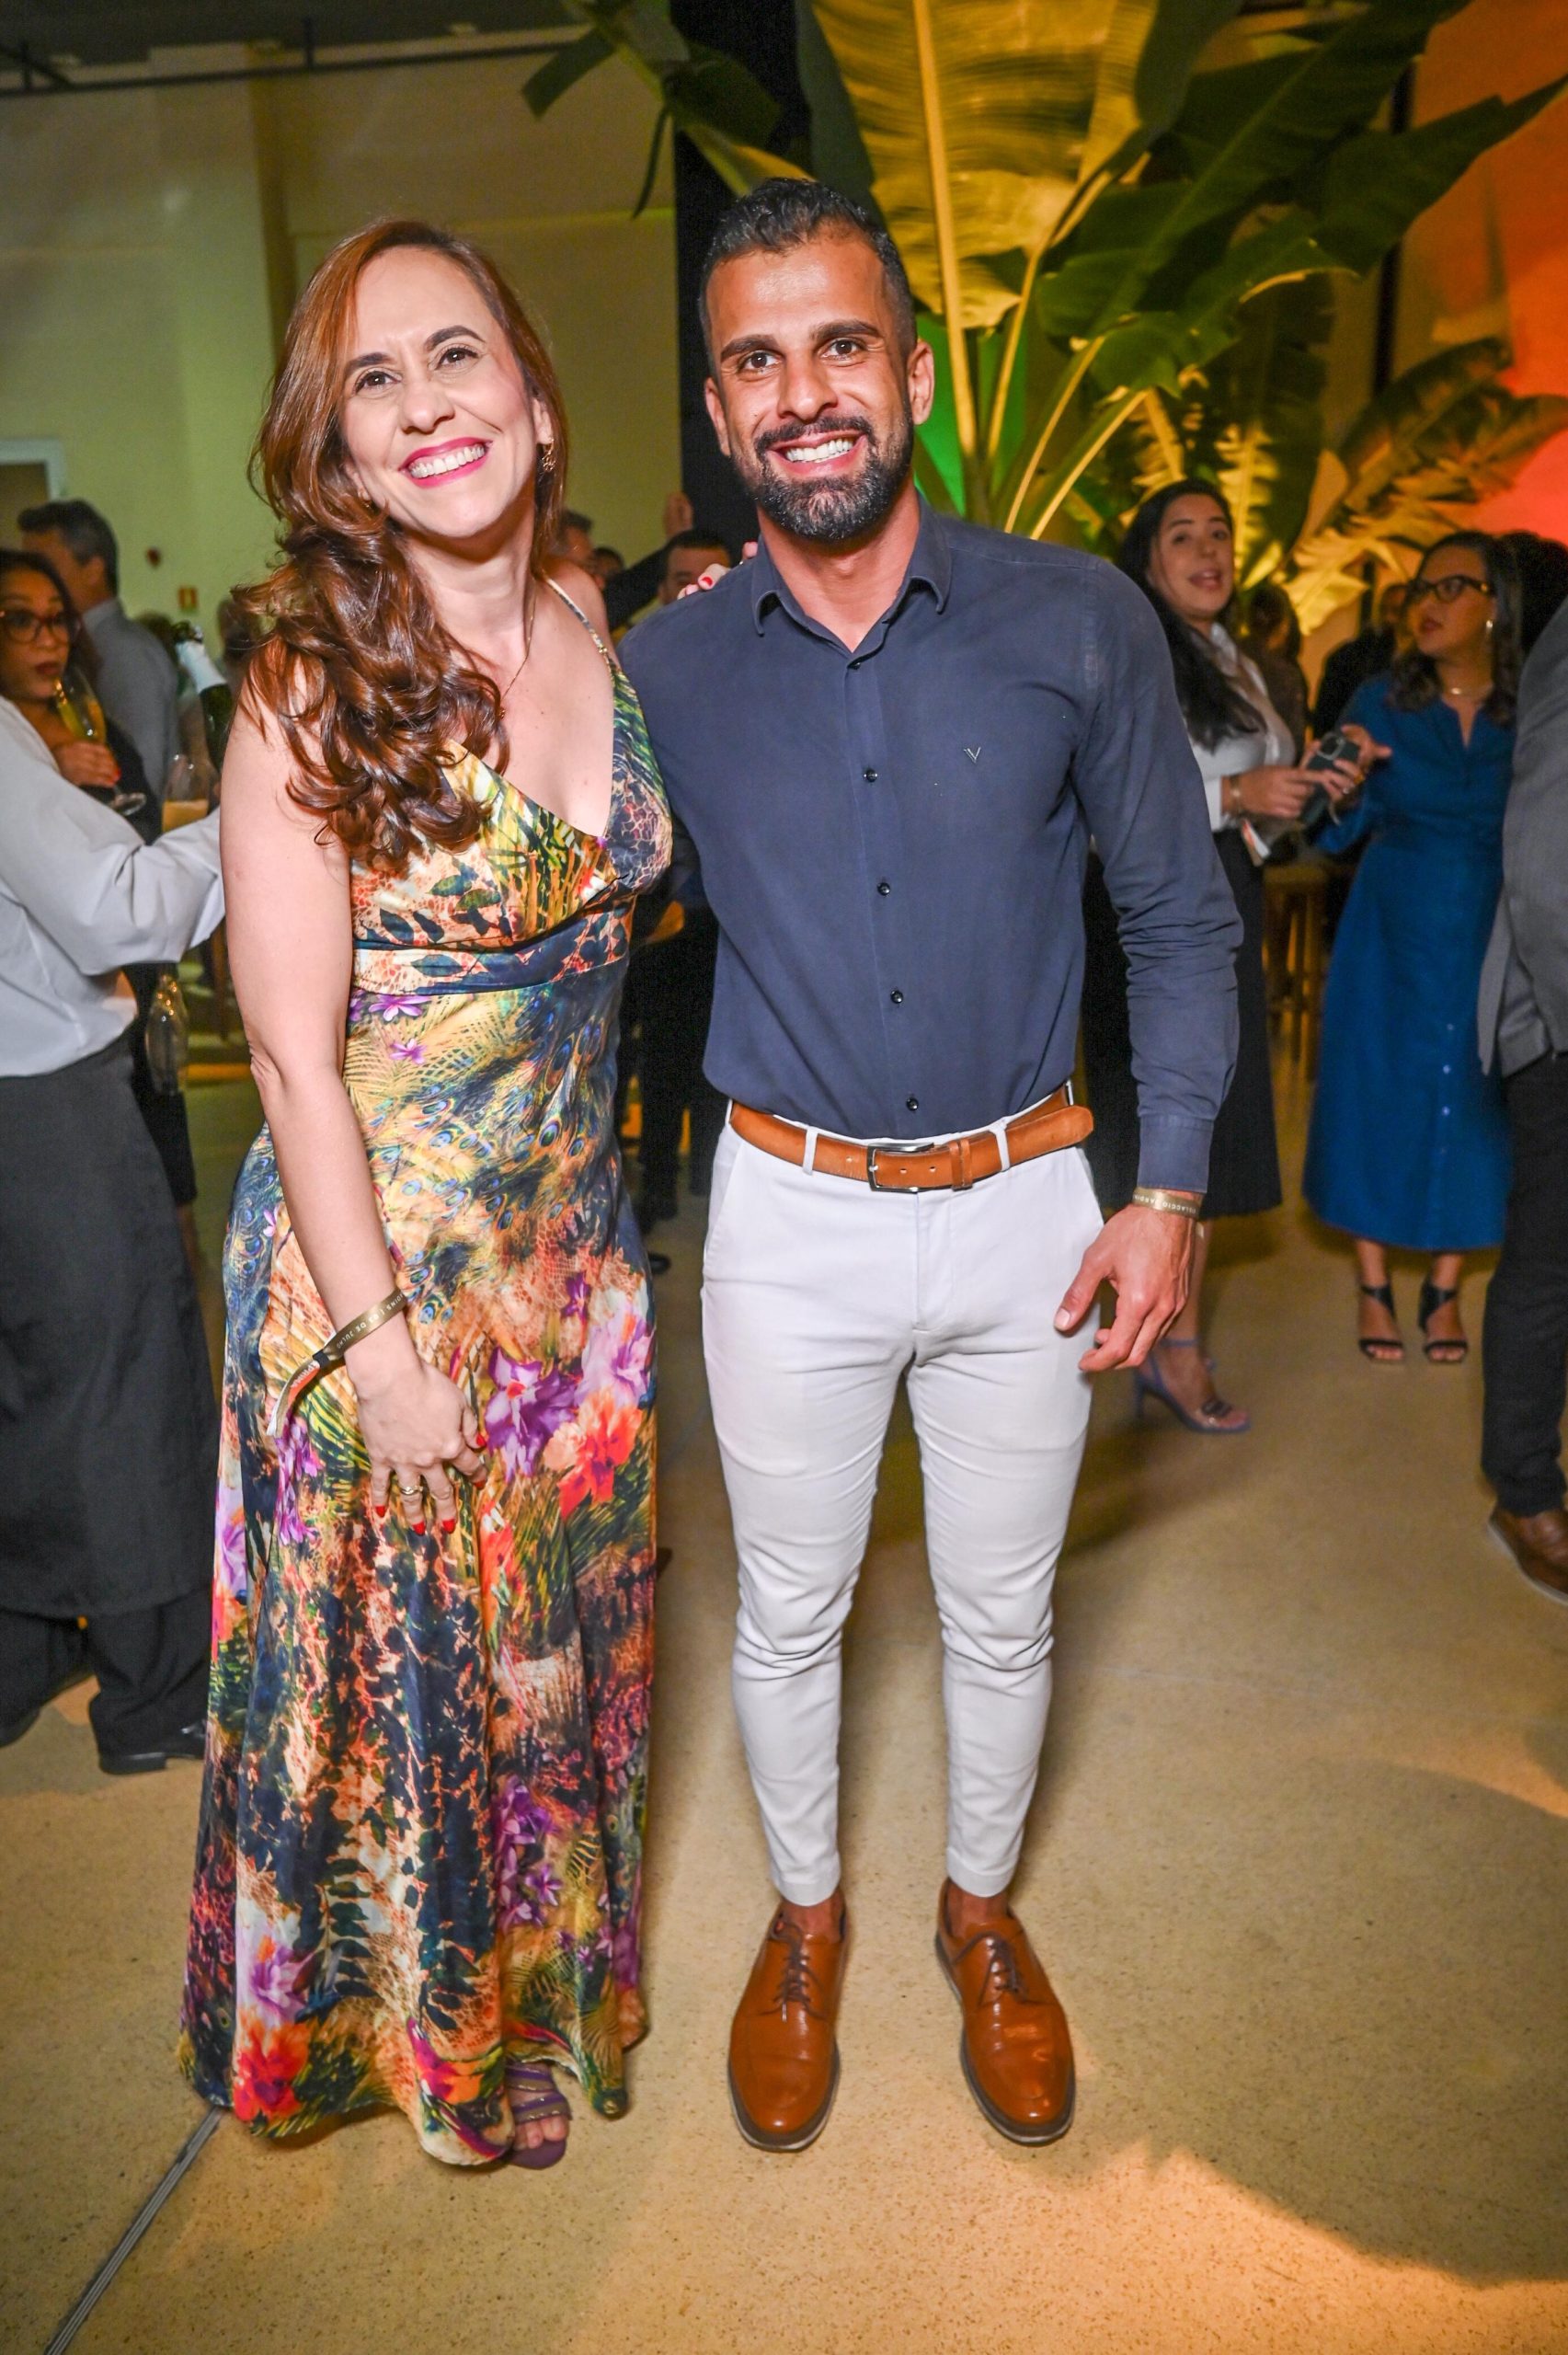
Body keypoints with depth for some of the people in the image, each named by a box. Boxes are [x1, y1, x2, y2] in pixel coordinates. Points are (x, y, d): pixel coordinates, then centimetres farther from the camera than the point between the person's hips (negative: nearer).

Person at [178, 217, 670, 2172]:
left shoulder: (599, 626, 1)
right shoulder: (311, 683, -16)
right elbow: (292, 1053, -16)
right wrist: (380, 1339, -15)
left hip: (570, 1242, 6)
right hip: (376, 1253, -5)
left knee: (564, 1625, 21)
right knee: (404, 1652, 14)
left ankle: (558, 1967, 50)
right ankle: (415, 2013, 44)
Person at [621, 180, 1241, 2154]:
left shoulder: (1079, 624, -7)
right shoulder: (662, 673, -4)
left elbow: (1179, 915, 1)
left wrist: (1169, 1191, -4)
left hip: (1025, 1208, 0)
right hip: (789, 1216, 1)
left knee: (1001, 1612, 17)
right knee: (787, 1613, 16)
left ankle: (981, 1908, 44)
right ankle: (805, 1917, 43)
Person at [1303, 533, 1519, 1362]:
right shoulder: (1380, 701, -2)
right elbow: (1336, 833, -7)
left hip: (1491, 944, 1)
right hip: (1390, 941, -1)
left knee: (1472, 1108, 6)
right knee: (1378, 1097, 4)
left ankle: (1444, 1288, 21)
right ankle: (1374, 1287, 18)